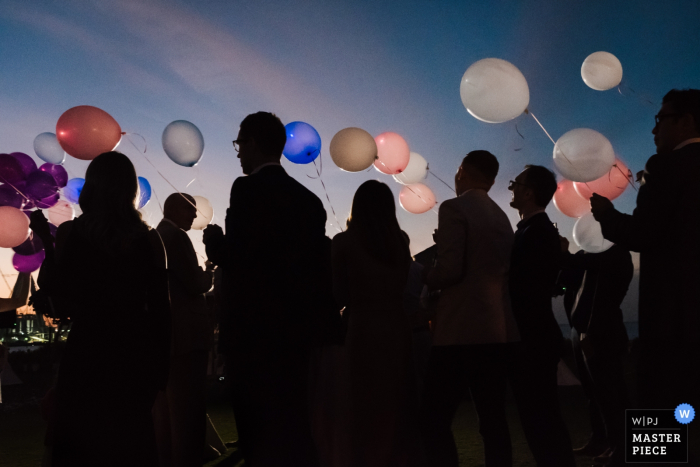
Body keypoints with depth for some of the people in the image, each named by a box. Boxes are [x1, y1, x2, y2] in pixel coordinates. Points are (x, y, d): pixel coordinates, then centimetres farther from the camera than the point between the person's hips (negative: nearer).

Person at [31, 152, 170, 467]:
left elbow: (59, 301, -3)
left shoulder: (69, 232, -9)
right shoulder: (149, 240, -5)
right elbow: (160, 310, -3)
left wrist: (46, 242, 5)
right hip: (135, 355, 1)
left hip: (86, 354, -1)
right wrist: (161, 366, 7)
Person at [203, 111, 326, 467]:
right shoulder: (309, 199, 12)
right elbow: (316, 268, 12)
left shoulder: (248, 188, -8)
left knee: (261, 438, -2)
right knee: (292, 431, 12)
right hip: (295, 331, 7)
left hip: (254, 331, -7)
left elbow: (236, 255, -17)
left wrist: (214, 241, 3)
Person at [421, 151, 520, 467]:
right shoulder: (501, 217, 16)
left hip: (462, 330, -8)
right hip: (498, 330, 8)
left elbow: (450, 271, -17)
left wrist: (424, 274, 4)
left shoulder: (454, 208, -8)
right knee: (493, 419, 10)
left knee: (434, 419, -2)